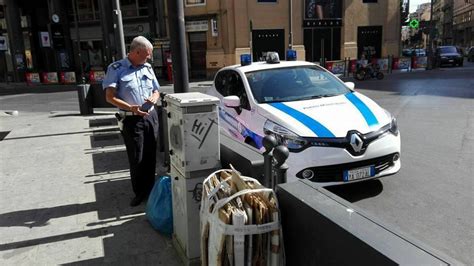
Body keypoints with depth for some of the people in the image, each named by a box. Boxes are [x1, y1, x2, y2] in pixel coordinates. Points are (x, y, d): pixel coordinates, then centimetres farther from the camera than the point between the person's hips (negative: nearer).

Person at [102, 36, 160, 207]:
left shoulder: (148, 68, 10)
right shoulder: (116, 69, -7)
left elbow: (156, 91, 19)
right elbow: (110, 97, -12)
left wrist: (154, 98, -5)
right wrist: (130, 107, -25)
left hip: (151, 116, 5)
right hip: (132, 119, -5)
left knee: (150, 155, 10)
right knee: (137, 158, -1)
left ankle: (150, 189, 25)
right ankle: (139, 192, 16)